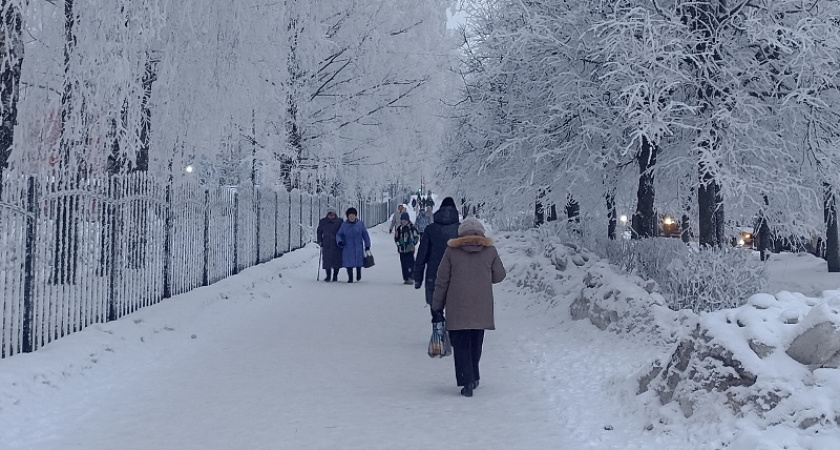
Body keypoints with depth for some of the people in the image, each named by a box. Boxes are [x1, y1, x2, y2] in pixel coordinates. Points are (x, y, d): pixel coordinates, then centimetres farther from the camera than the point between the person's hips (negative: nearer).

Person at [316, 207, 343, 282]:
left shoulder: (340, 221, 2)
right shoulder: (323, 222, 6)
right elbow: (319, 232, 17)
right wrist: (319, 241, 7)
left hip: (337, 245, -1)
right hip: (326, 244, 1)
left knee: (337, 260, 0)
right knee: (327, 260, -2)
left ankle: (335, 276, 14)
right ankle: (328, 276, 8)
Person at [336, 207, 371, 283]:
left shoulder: (360, 224, 0)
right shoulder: (344, 225, 0)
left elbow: (365, 235, 6)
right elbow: (338, 234, 10)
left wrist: (367, 245, 6)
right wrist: (339, 241, -10)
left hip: (358, 248, 0)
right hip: (348, 248, 0)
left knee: (359, 262, 7)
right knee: (349, 263, -3)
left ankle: (358, 275, 34)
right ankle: (350, 278, 10)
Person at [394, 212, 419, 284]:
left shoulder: (412, 227, -3)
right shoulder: (399, 228, 7)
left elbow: (417, 236, 3)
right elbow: (396, 237, 13)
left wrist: (412, 243, -6)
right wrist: (399, 243, -1)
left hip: (410, 249, -4)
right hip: (402, 249, 4)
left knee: (410, 263, -9)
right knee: (404, 264, 6)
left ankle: (411, 278, -5)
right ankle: (406, 278, 12)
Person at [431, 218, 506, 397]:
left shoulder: (452, 251, -1)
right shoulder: (490, 250, 2)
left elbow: (441, 281, 1)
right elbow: (499, 276, 10)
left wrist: (437, 306, 9)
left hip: (457, 309, -2)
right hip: (481, 309, 2)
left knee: (461, 346, 3)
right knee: (475, 344, 17)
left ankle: (467, 381, -7)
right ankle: (473, 378, 25)